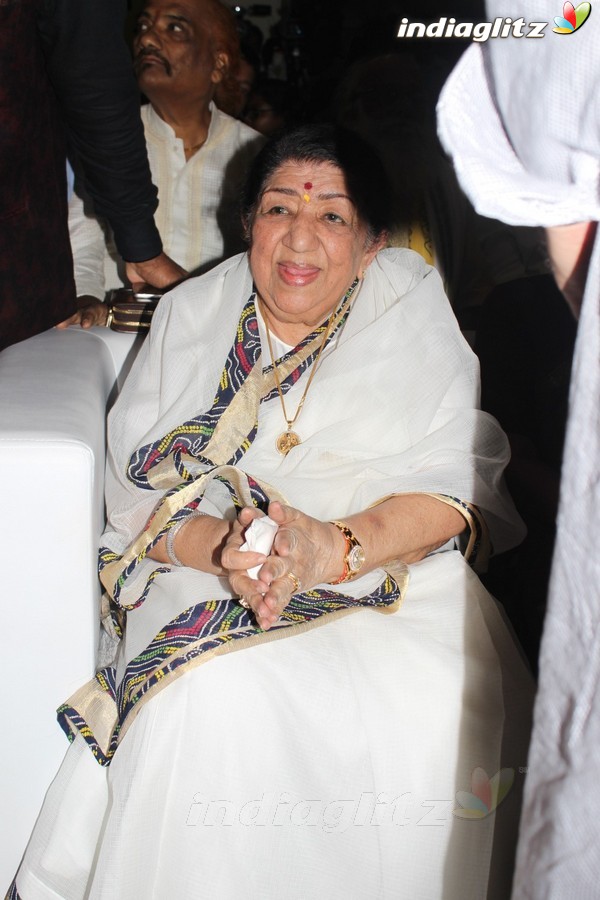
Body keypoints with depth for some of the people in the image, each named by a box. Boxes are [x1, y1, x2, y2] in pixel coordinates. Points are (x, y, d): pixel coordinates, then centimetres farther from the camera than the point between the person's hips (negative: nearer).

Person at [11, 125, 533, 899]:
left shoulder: (410, 303, 1)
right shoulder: (192, 314, 7)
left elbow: (457, 487, -8)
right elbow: (138, 494, 0)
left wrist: (334, 547, -26)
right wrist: (220, 546, -23)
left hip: (396, 568, 0)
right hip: (212, 571, 1)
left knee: (444, 706, -29)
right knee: (215, 702, -30)